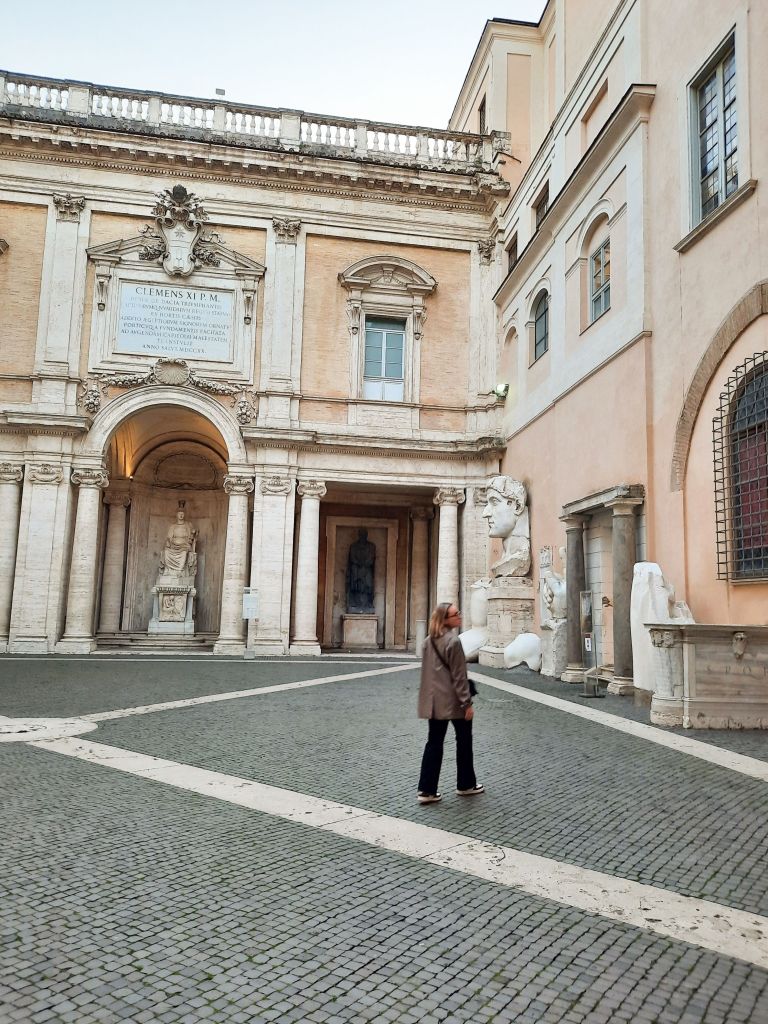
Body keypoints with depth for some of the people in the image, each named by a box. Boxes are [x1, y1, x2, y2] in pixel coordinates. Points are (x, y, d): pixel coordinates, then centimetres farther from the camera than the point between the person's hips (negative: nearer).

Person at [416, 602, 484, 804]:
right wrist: (467, 702, -13)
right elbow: (459, 676, -17)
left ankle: (427, 790, 6)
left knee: (434, 743, 8)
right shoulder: (453, 641, -17)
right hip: (453, 701, -6)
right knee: (463, 741, 12)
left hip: (434, 700, 7)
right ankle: (465, 785, 25)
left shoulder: (429, 641, 6)